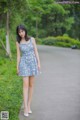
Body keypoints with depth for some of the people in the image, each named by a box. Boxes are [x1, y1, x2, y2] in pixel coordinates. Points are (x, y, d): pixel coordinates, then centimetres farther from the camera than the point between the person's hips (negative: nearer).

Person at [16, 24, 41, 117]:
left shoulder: (32, 39, 0)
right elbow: (18, 55, 4)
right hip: (24, 63, -1)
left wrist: (39, 63, -5)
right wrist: (17, 68, 2)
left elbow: (36, 52, 1)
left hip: (32, 63, 1)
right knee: (25, 85, -12)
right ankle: (25, 108, -9)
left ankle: (29, 106, 15)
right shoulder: (18, 42, 2)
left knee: (31, 85, 4)